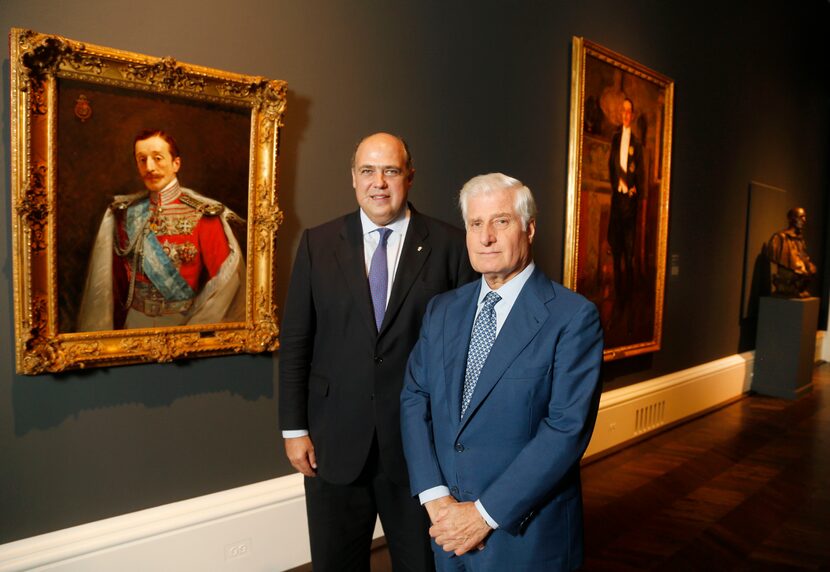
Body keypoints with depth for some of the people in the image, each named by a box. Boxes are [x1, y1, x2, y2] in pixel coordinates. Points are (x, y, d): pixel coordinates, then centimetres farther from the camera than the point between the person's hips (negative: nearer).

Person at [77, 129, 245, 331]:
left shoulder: (203, 214, -12)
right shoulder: (126, 213, 0)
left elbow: (224, 278, -12)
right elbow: (116, 277, 8)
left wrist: (195, 325, -12)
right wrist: (116, 323, 8)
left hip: (186, 322, -3)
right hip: (135, 321, 3)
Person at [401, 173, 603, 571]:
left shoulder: (574, 317, -13)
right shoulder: (441, 310, 4)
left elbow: (568, 429, -18)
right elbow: (414, 400, 1)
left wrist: (485, 513, -18)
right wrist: (436, 496, -11)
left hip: (527, 537, -4)